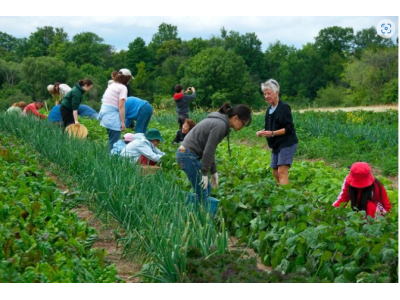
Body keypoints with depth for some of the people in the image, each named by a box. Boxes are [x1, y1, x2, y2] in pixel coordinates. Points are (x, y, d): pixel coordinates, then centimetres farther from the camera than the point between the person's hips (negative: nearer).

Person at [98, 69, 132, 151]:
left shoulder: (111, 85, 17)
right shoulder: (123, 88, -6)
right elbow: (121, 106, -13)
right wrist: (123, 122, -12)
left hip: (103, 113, 8)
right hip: (113, 118, -8)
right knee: (113, 142, -4)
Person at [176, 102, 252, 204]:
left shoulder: (218, 121, 13)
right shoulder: (220, 125, -17)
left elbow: (210, 150, 17)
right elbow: (208, 151, -18)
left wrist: (213, 171, 17)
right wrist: (204, 173, -12)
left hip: (186, 153, 10)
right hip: (188, 155, -10)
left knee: (206, 189, 14)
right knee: (202, 192, -4)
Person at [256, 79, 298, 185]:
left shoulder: (284, 107, -12)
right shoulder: (269, 109, 12)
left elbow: (289, 128, -17)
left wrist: (272, 133, -26)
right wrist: (262, 132, -1)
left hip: (287, 144, -8)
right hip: (276, 145, 9)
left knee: (282, 172, -18)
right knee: (276, 173, 9)